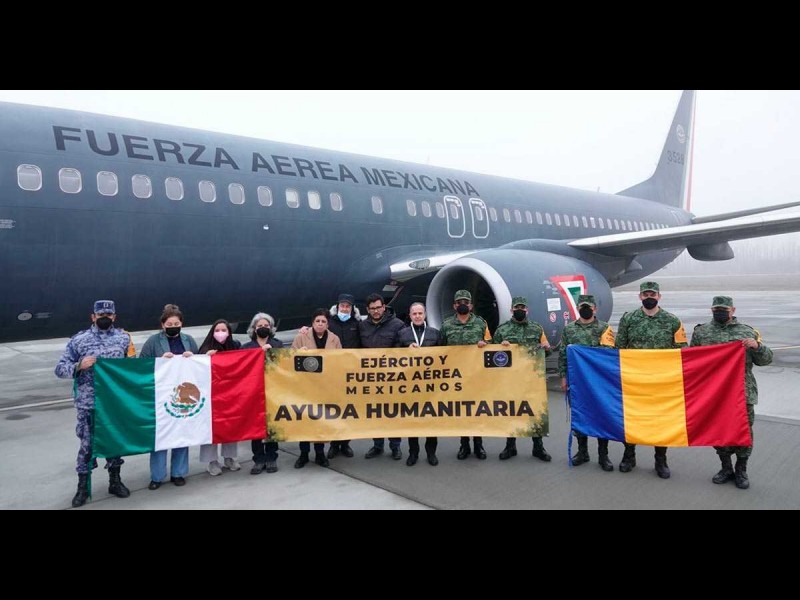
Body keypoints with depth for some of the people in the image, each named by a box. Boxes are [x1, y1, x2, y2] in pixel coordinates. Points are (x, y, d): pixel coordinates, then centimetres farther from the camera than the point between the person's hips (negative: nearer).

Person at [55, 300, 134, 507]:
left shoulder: (124, 338, 4)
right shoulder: (79, 339, -3)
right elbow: (60, 369, -3)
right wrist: (79, 366, -21)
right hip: (89, 403, -2)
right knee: (87, 443, 5)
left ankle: (115, 481, 28)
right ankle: (83, 487, 21)